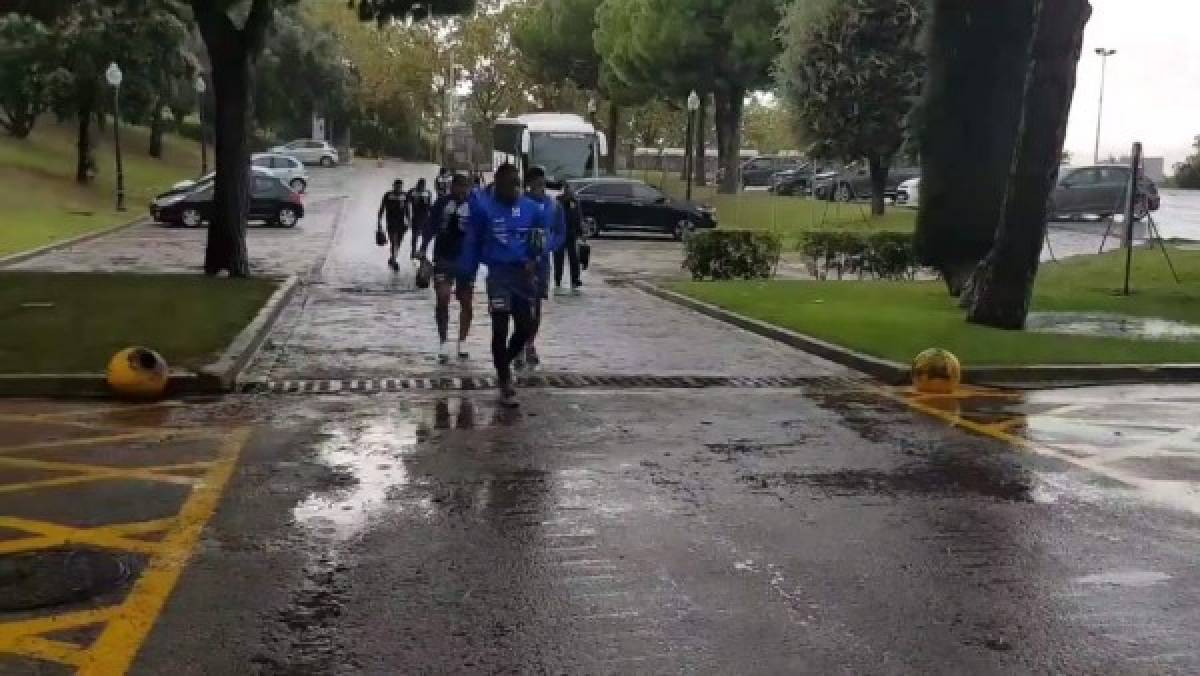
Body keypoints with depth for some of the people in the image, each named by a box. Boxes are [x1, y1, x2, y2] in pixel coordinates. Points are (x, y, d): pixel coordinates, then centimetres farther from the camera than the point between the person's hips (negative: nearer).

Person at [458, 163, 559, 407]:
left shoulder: (530, 208, 4)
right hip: (499, 273, -3)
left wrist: (540, 250, -11)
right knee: (500, 329, -5)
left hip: (524, 273, 3)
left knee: (525, 328, 5)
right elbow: (472, 242, 3)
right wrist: (467, 275, 4)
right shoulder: (483, 206, -3)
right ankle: (505, 383, 7)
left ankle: (504, 364, 33)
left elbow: (547, 235, 11)